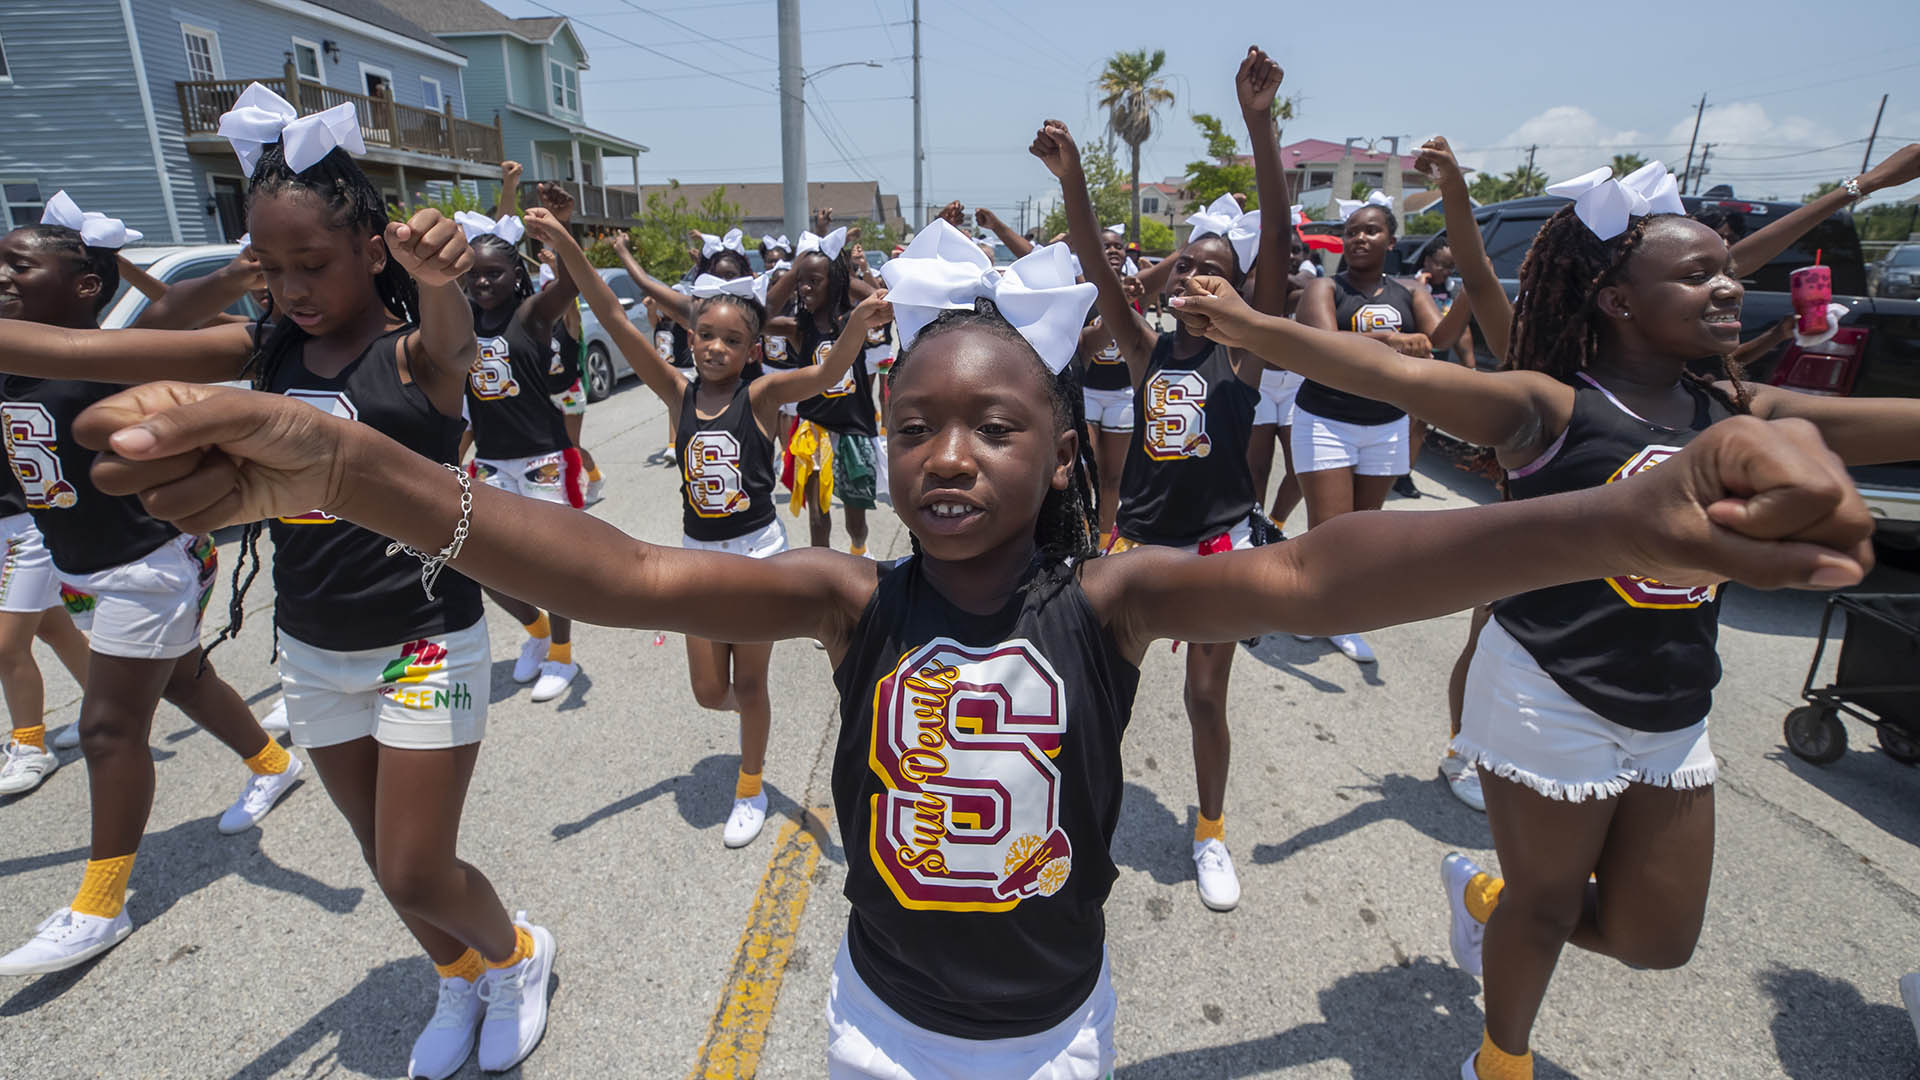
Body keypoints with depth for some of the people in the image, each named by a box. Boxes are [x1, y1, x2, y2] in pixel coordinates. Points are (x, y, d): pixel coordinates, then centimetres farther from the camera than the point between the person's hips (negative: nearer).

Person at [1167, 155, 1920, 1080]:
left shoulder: (1737, 411, 5)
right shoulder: (1550, 408, -15)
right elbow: (1401, 376, -28)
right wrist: (1250, 328, -39)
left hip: (1676, 716, 6)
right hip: (1553, 702, -6)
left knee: (1657, 937, 17)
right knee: (1545, 907, 15)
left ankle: (1483, 894, 44)